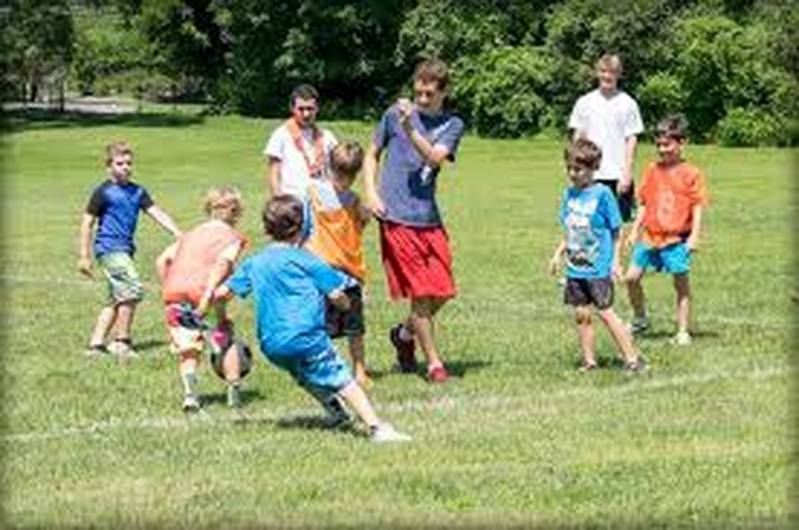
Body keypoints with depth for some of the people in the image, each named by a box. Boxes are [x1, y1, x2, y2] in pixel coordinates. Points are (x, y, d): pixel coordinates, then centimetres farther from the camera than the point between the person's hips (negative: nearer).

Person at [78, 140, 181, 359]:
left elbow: (157, 213, 6)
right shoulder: (104, 192, -6)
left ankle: (96, 343, 17)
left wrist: (177, 233, -9)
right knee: (132, 289, -18)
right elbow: (87, 222, -3)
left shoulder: (137, 192, 11)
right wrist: (84, 256, -6)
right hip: (109, 248, -8)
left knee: (118, 299, 11)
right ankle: (122, 341, -8)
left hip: (125, 250, 8)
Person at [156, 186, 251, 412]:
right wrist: (208, 295, -18)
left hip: (173, 292, 4)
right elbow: (223, 262, -8)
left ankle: (190, 393, -8)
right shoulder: (231, 237, 12)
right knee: (226, 340, 16)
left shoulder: (191, 234, 28)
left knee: (187, 350, 12)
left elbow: (162, 260, 18)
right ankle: (234, 392, 14)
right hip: (200, 290, -4)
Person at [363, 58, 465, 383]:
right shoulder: (395, 114, 3)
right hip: (397, 217, -3)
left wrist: (410, 129, -26)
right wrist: (371, 193, -1)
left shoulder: (452, 125, 5)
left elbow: (434, 158, -12)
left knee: (442, 292, 5)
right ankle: (434, 364, 8)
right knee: (421, 293, -3)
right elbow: (372, 155, 13)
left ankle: (405, 334, 32)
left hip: (429, 218, 3)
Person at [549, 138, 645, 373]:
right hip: (575, 267, 6)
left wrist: (615, 262, -8)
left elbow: (615, 231, -6)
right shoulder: (569, 194, 8)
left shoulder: (602, 194, -10)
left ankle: (632, 357, 2)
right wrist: (559, 254, 10)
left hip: (598, 268, -6)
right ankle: (589, 360, 16)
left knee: (606, 313, -6)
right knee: (581, 314, 7)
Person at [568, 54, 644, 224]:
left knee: (620, 219, 0)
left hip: (618, 175, -2)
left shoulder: (627, 103, 0)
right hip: (591, 175, 2)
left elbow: (632, 139, -1)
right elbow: (577, 137, 10)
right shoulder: (585, 102, 6)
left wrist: (627, 173, -7)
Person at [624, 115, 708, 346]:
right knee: (631, 277, -1)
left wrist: (694, 236, -11)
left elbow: (697, 207, -4)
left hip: (677, 238, -4)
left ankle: (682, 332, 10)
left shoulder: (691, 174, -3)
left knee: (681, 284, 2)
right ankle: (640, 320, 19)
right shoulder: (652, 171, 9)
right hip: (650, 236, 4)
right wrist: (635, 231, 12)